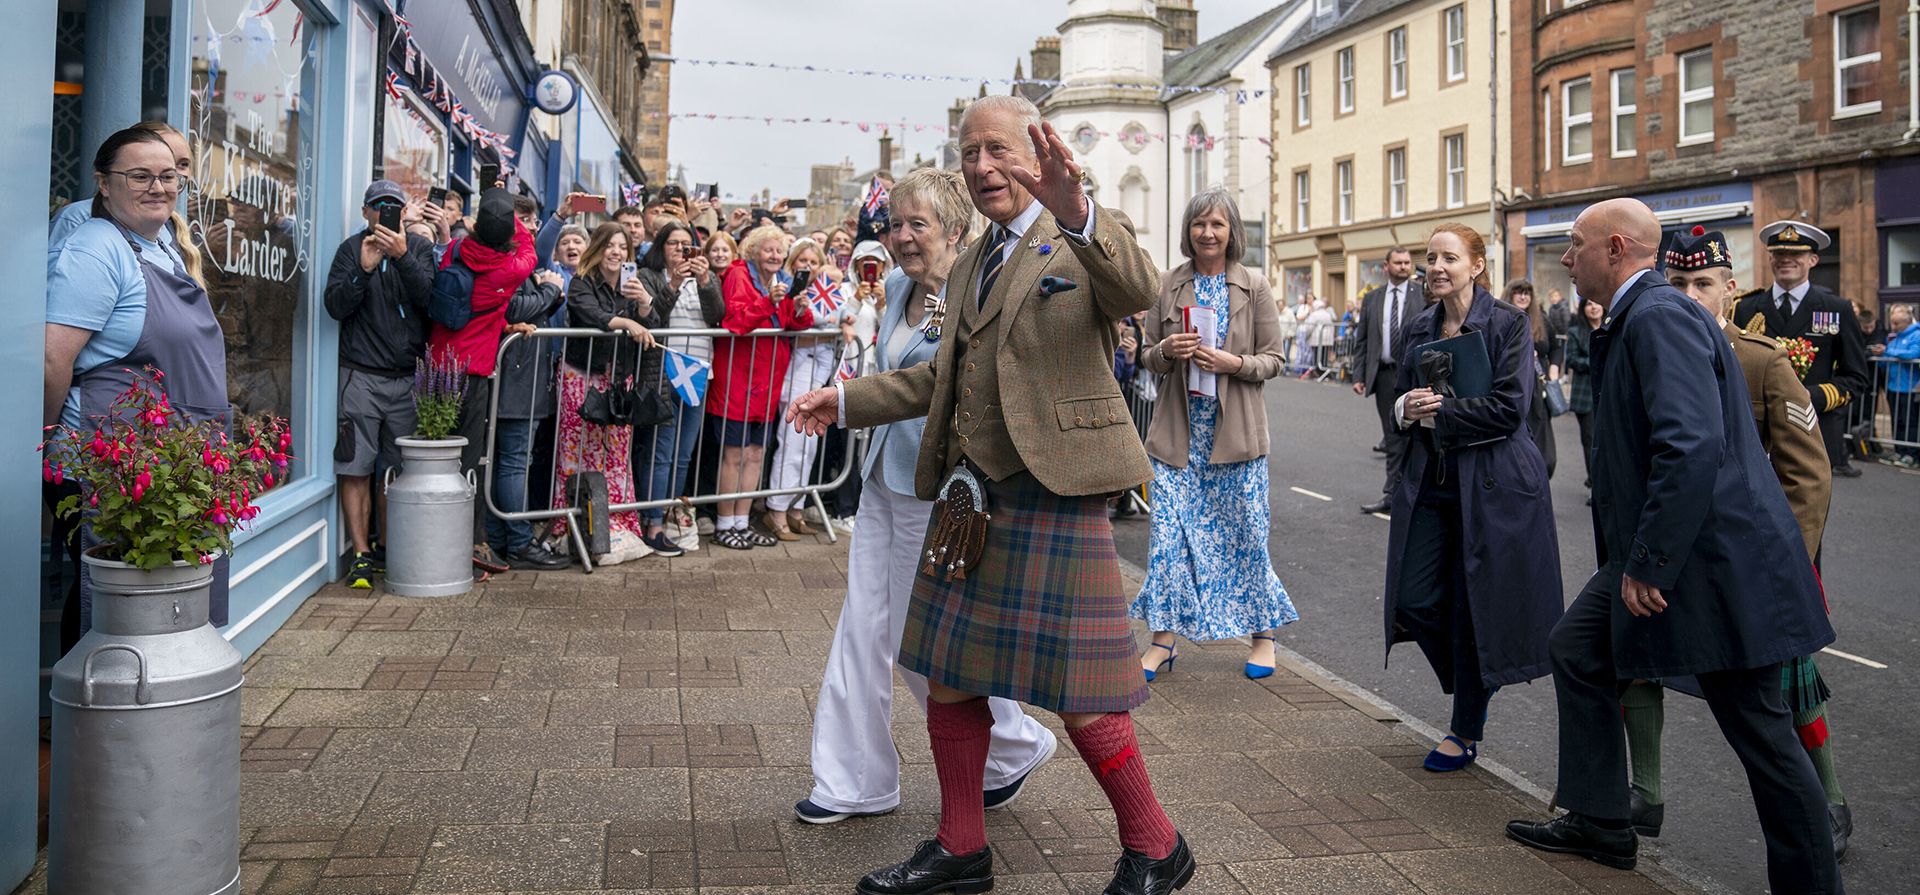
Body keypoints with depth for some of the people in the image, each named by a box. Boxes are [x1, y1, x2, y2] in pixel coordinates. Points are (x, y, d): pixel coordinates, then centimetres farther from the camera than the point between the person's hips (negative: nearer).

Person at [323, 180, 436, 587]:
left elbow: (430, 297, -8)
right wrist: (364, 269, -18)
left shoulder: (421, 248, 9)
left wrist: (402, 257, -21)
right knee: (356, 470, -4)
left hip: (407, 377, 1)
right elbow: (336, 306, -4)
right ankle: (362, 555, 1)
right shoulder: (351, 249, 6)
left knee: (398, 471, 6)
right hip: (361, 375, -1)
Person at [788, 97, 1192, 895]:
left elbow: (1137, 290, -26)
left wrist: (1076, 214, -44)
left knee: (1074, 693, -2)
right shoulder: (969, 268, 19)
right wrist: (848, 400, 18)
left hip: (1053, 493, -7)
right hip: (968, 498, 8)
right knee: (947, 675, 11)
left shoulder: (1088, 242, -3)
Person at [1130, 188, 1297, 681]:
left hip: (1236, 433, -1)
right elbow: (1148, 356, 11)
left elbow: (1274, 359, 2)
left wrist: (1233, 363, -16)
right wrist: (1167, 351, -11)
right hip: (1178, 432, 2)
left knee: (1246, 535, 6)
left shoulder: (1254, 286, 1)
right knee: (1169, 534, 1)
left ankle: (1263, 632, 23)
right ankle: (1163, 639, 13)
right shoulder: (1168, 285, 6)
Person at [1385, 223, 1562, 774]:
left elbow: (1508, 408, -16)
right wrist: (1407, 409, -7)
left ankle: (1466, 731, 18)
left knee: (1473, 607, 2)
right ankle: (1471, 686, 30)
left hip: (1490, 485, -5)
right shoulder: (1420, 330, 11)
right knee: (1415, 602, 2)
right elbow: (1401, 401, 16)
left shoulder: (1508, 324, -7)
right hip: (1429, 481, 6)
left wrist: (1439, 413, -14)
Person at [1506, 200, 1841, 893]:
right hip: (1656, 551, 11)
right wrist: (1631, 559, 19)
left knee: (1760, 731, 1)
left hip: (1716, 557, -11)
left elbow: (1692, 447, -30)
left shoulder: (1661, 316, -20)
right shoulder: (1630, 320, 13)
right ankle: (1599, 824, 28)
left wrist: (1647, 565, -24)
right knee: (1577, 647, 16)